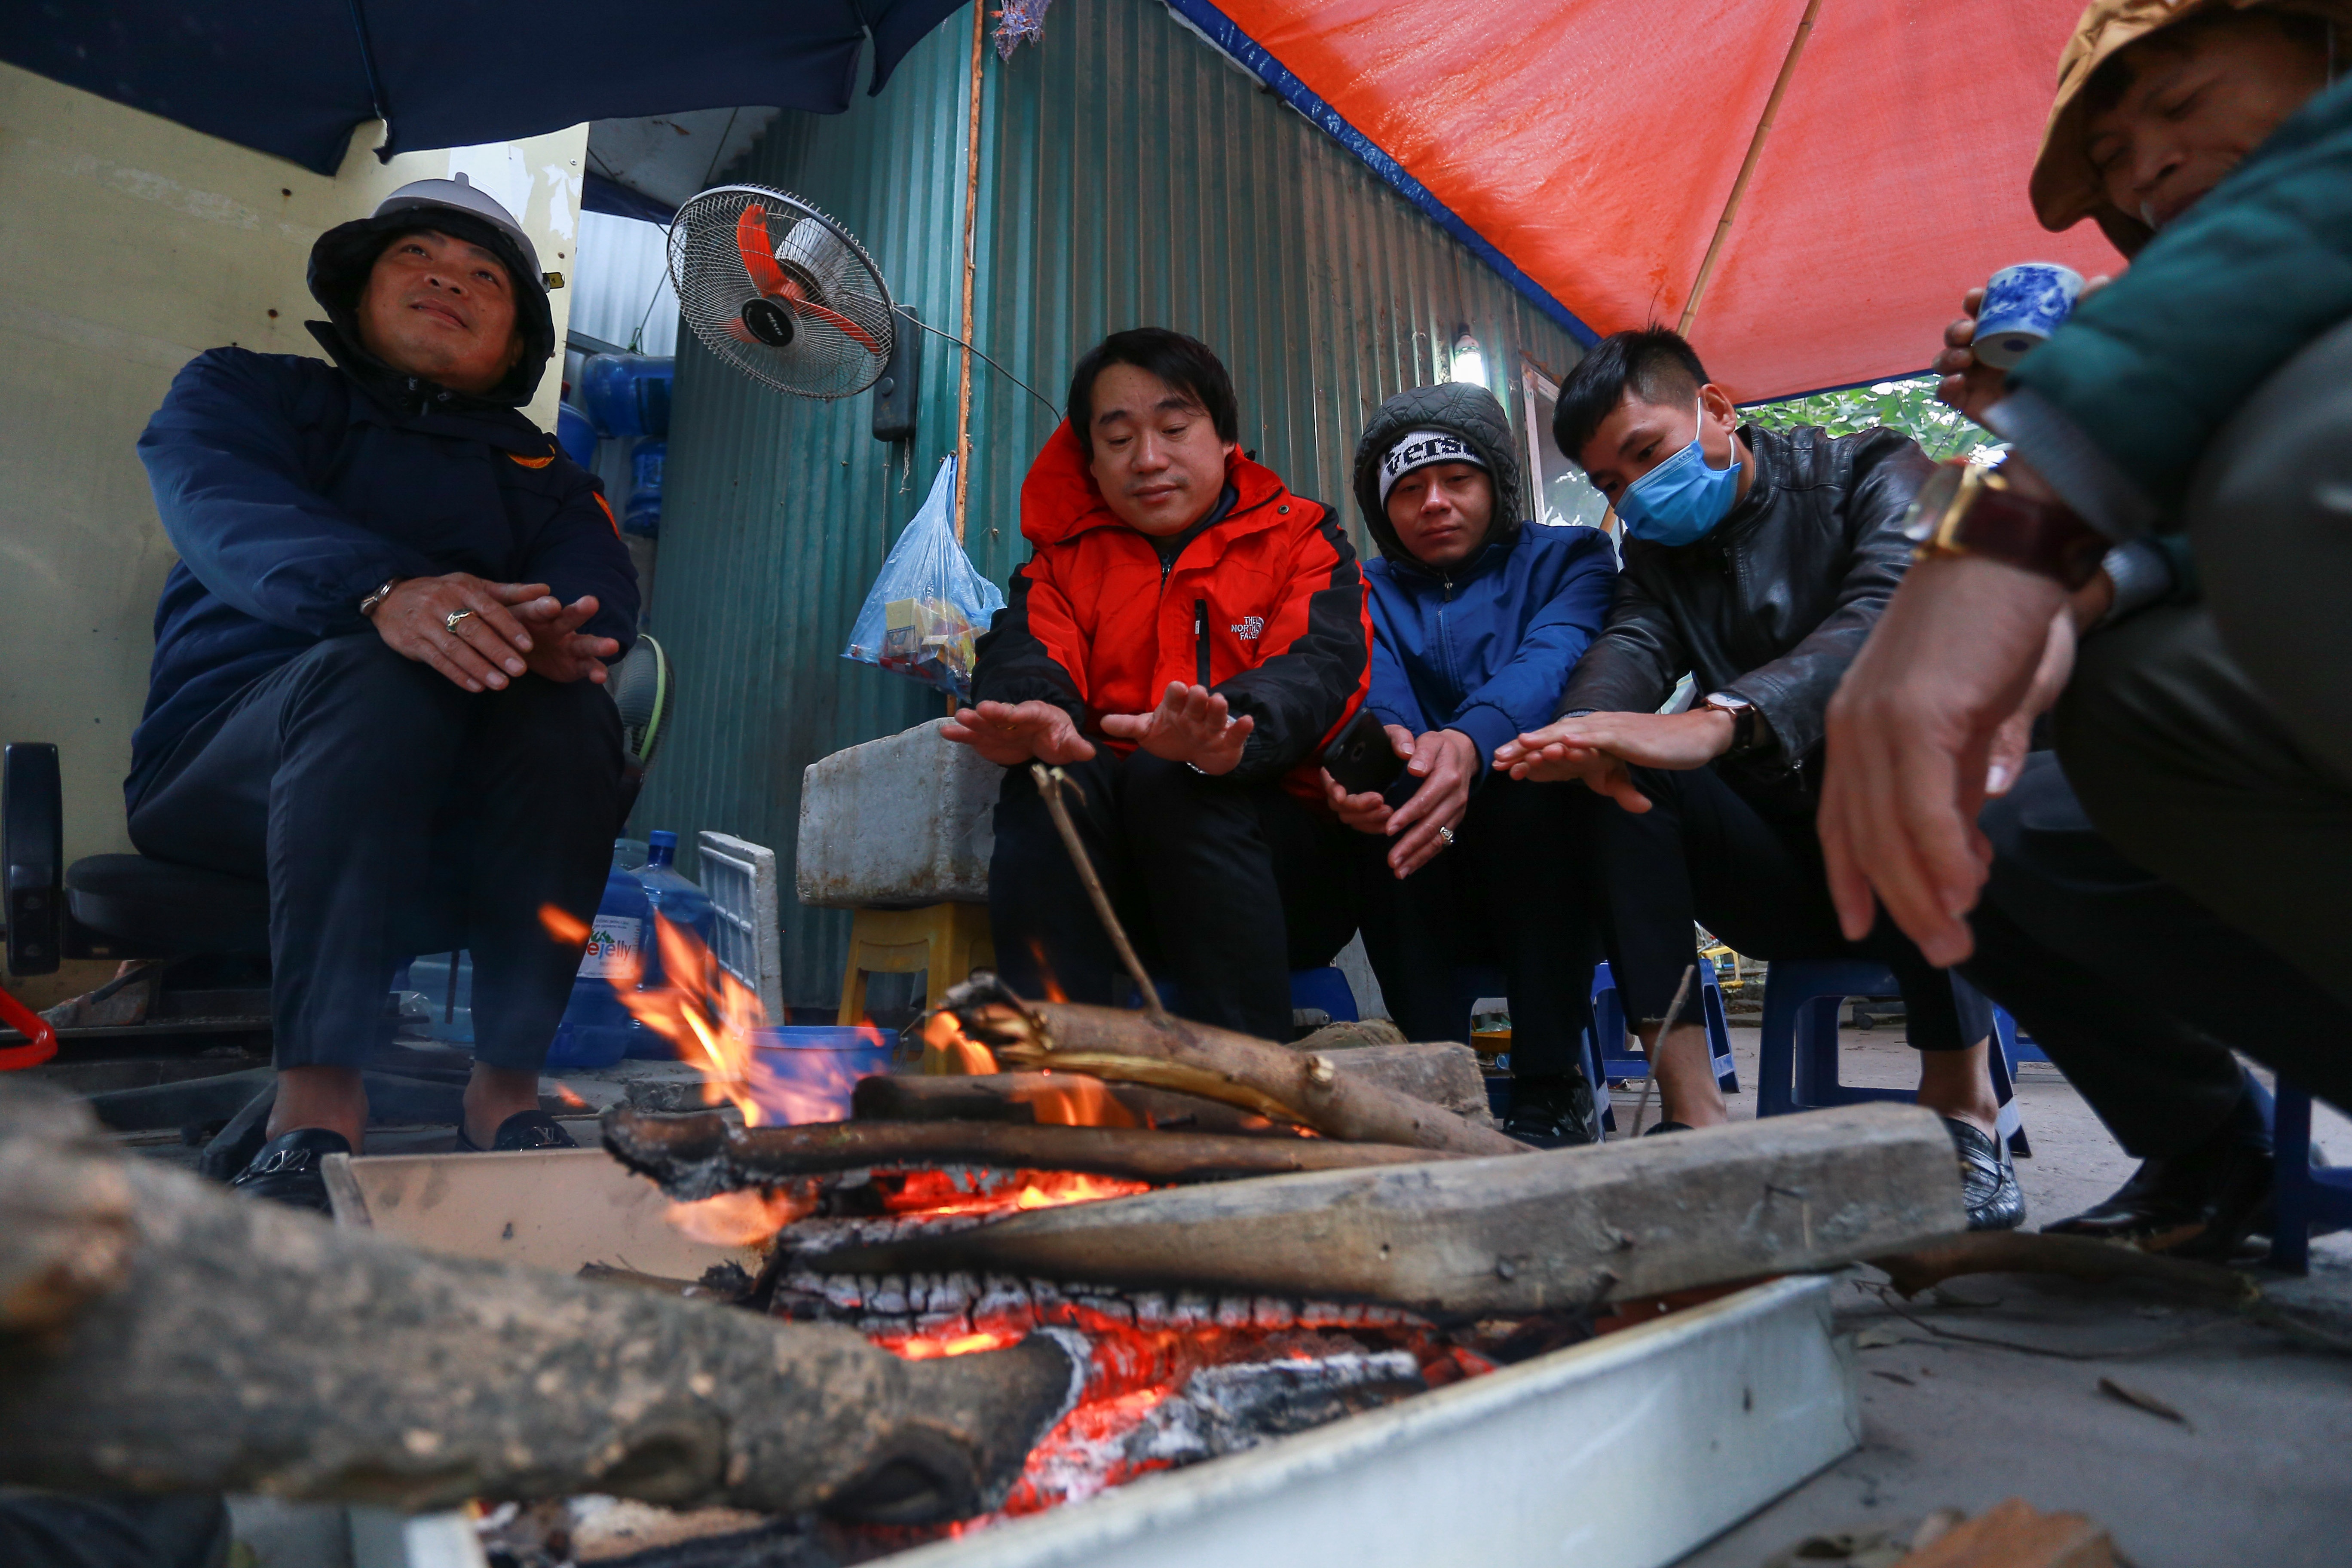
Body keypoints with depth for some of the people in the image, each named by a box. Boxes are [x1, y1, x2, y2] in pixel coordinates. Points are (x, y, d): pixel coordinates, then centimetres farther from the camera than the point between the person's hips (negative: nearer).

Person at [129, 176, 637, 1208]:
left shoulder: (543, 474, 22)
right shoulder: (242, 392, 15)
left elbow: (600, 586, -1)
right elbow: (231, 515, -10)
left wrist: (557, 638, -28)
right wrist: (382, 591, -33)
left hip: (451, 811, 2)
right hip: (227, 765, -1)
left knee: (568, 711, -29)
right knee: (377, 673, -33)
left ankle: (507, 1085, -26)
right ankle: (318, 1094, -35)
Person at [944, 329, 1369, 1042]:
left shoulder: (1303, 540, 10)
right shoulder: (1066, 558, 18)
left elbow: (1317, 669, -11)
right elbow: (1022, 654, -3)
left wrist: (1226, 734, -35)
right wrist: (1033, 715, -30)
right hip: (1115, 893, 2)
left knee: (1168, 777, -31)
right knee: (1049, 778, -26)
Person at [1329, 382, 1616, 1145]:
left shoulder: (1570, 559, 9)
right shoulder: (1371, 592, 15)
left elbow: (1552, 663, -15)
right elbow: (1374, 691, -8)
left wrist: (1471, 742, -39)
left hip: (1556, 882, -1)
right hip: (1429, 903, 1)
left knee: (1524, 768, -31)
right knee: (1382, 780, -28)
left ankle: (1554, 1087, -23)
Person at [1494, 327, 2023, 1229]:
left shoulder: (1874, 473, -3)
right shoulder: (1657, 548, 12)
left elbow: (1894, 615, -25)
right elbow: (1632, 646, -10)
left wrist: (1717, 722, -45)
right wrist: (1587, 728, -37)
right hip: (1775, 868, 4)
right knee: (1611, 769, -20)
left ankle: (1960, 1103, -20)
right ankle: (1693, 1115, -25)